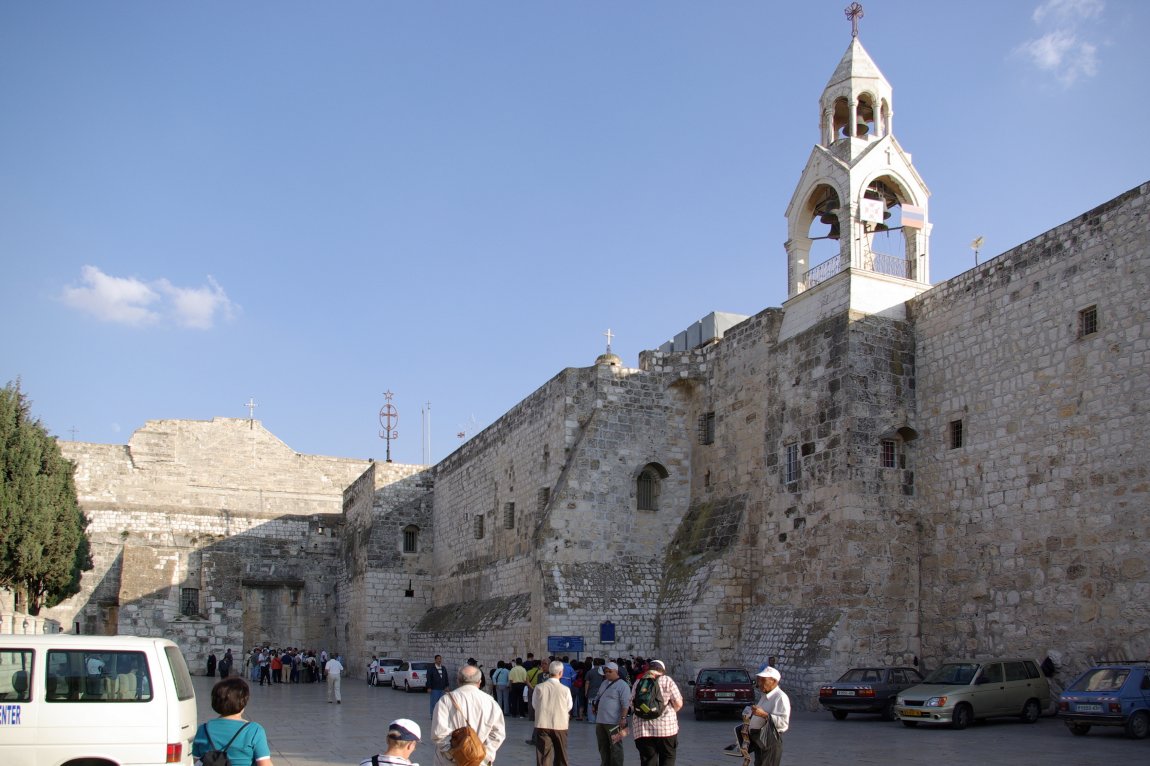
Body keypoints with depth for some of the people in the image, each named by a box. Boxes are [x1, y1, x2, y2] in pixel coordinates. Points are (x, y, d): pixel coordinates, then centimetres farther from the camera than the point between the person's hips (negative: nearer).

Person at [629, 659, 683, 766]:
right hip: (666, 726, -2)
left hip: (642, 728, 2)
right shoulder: (667, 680, 0)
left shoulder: (638, 682, 8)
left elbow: (632, 704, 10)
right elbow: (678, 703, -2)